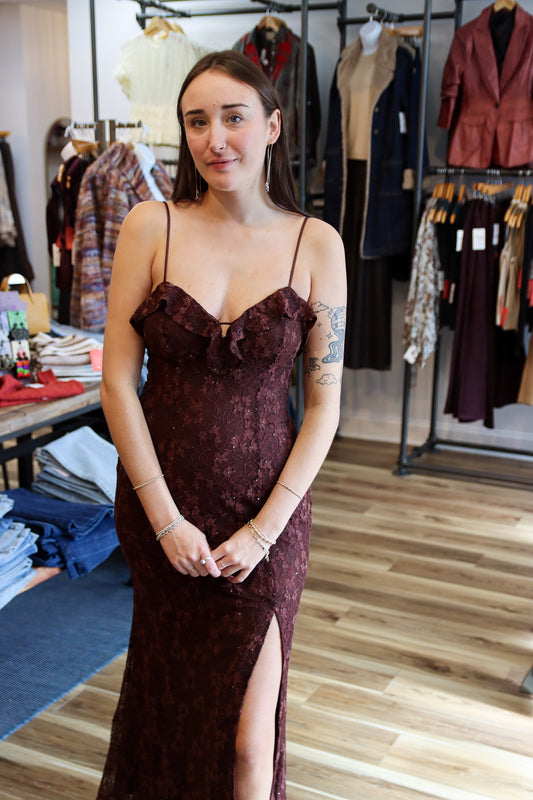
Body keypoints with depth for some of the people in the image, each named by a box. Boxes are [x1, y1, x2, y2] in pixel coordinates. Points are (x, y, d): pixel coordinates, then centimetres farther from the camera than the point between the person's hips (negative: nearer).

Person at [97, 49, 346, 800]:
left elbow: (324, 402, -4)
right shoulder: (151, 226, -5)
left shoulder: (316, 244, -5)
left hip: (266, 508, -1)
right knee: (169, 691, 19)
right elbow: (118, 381, -6)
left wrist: (264, 528, -9)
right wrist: (166, 519, -9)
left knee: (247, 735, 4)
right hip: (159, 503, 1)